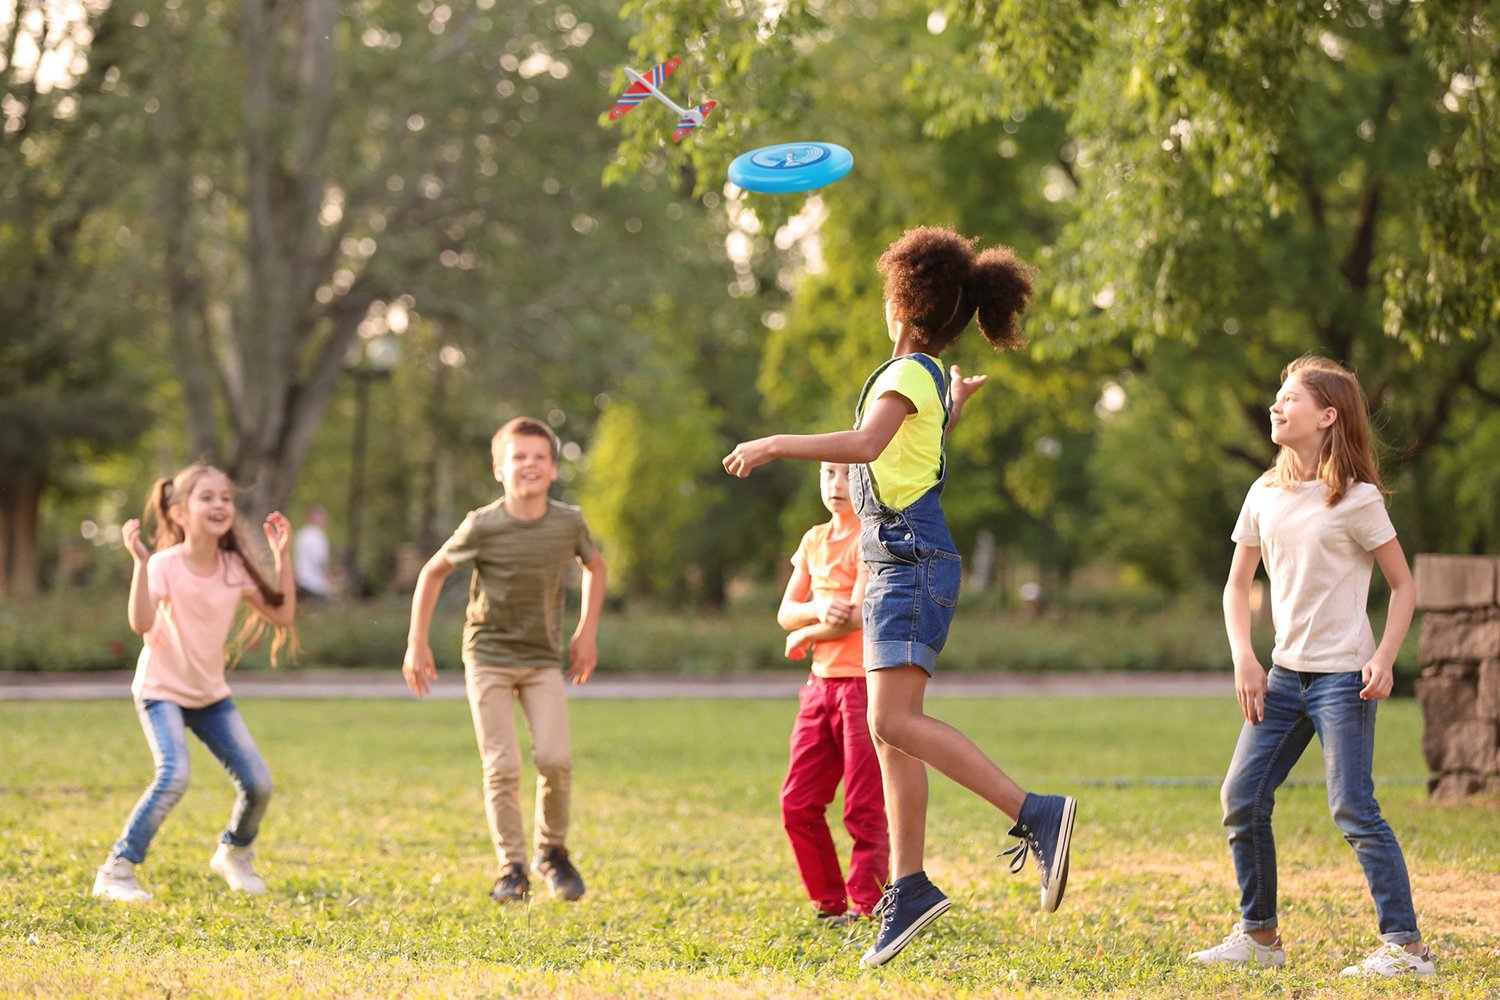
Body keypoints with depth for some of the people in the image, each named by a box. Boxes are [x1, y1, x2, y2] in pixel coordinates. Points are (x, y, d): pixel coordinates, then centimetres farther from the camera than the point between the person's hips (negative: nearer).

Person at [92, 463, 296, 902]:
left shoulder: (236, 568, -4)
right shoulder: (165, 565, -20)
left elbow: (282, 615, -2)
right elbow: (141, 623, -34)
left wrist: (282, 557, -7)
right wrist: (140, 561, -39)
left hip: (211, 693, 5)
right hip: (162, 690, -5)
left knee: (258, 784, -3)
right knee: (174, 775, -28)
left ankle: (234, 854, 29)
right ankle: (116, 871, -15)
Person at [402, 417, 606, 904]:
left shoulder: (569, 523, -7)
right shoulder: (482, 526, -13)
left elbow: (595, 566, 14)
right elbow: (433, 572, 1)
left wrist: (587, 632, 10)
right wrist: (417, 643, -1)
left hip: (544, 658, 2)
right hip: (489, 655, -1)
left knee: (555, 757, -13)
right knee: (502, 766, -8)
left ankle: (552, 850, 10)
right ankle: (511, 868, 3)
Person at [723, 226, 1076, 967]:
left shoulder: (909, 374, -11)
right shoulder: (930, 380, 17)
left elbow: (864, 444, -30)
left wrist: (772, 445, -26)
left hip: (911, 564, -10)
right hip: (896, 566, 10)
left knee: (894, 723, -21)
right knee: (889, 733, 8)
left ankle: (1036, 815, -25)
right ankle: (908, 888, 11)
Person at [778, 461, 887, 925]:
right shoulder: (815, 540, 14)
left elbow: (858, 615, -17)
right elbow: (786, 613, 10)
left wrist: (804, 637, -2)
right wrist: (819, 609, -12)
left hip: (865, 683, -7)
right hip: (822, 682, 7)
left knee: (864, 809, -4)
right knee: (798, 804, 5)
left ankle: (867, 909, 3)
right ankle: (830, 904, 15)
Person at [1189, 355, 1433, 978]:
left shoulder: (1356, 499, -7)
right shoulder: (1266, 495, 8)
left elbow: (1403, 584, -2)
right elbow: (1238, 584, 15)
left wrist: (1384, 659, -14)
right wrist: (1244, 658, 2)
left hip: (1343, 676, -6)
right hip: (1285, 673, 6)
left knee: (1353, 810, -11)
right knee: (1241, 800, 4)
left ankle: (1406, 946, -6)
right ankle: (1260, 937, 17)